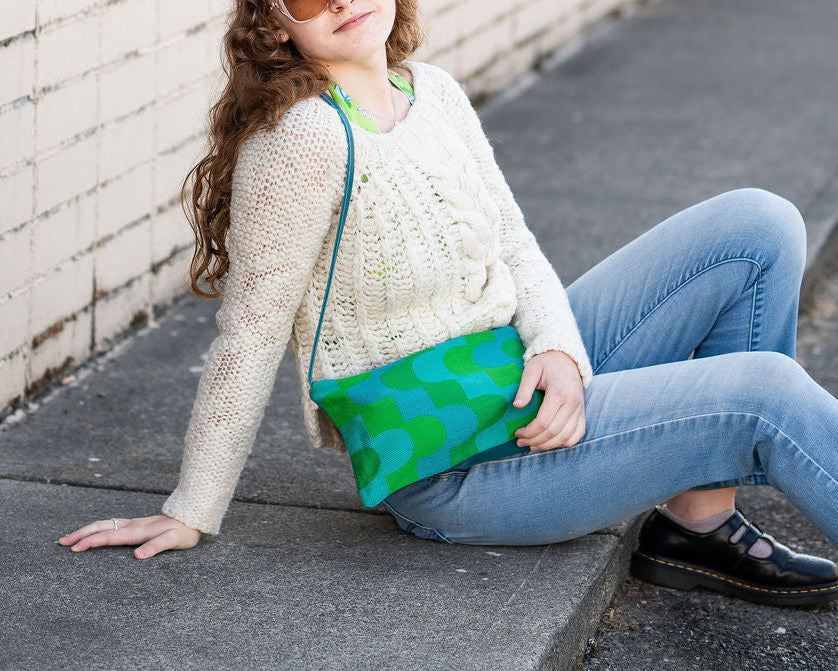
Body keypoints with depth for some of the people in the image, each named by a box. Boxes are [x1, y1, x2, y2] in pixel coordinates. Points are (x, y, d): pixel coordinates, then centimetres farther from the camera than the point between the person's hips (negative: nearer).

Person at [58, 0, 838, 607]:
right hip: (446, 469, -9)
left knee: (758, 226, 1)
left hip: (519, 385, 9)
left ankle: (701, 521, 5)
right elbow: (249, 337, -17)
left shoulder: (434, 92, 3)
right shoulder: (305, 138, -22)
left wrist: (559, 351, -10)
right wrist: (190, 514, -10)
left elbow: (513, 248, 10)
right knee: (763, 394, -17)